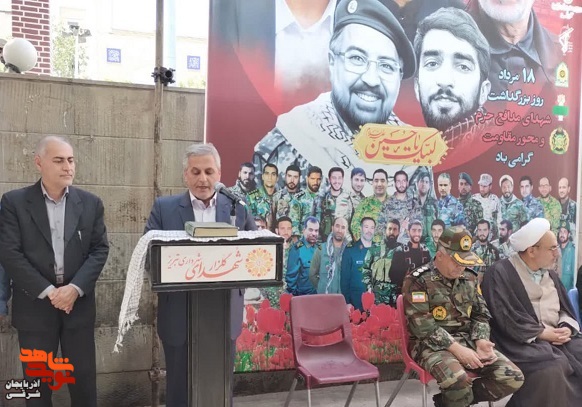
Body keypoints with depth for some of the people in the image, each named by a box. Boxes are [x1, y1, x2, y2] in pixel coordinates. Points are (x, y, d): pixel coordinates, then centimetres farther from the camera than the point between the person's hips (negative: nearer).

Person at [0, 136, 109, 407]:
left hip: (79, 303, 1)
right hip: (34, 305, -1)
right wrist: (47, 291, -13)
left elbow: (100, 249, 0)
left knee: (84, 378, 8)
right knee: (37, 380, 11)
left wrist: (75, 288, -13)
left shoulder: (91, 203, 4)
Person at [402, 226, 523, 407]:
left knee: (513, 378, -9)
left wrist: (481, 341, -5)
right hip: (432, 344, -7)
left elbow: (481, 315, 15)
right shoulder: (418, 280, -10)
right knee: (457, 379, -36)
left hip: (468, 340, 7)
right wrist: (455, 348, -22)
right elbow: (422, 326, -17)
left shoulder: (470, 278, 11)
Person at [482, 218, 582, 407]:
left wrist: (566, 328, -4)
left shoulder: (550, 274, 18)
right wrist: (541, 333, -15)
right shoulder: (500, 273, -8)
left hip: (557, 336, 7)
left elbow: (566, 308, 18)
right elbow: (505, 317, -14)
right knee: (551, 369, -31)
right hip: (523, 340, -7)